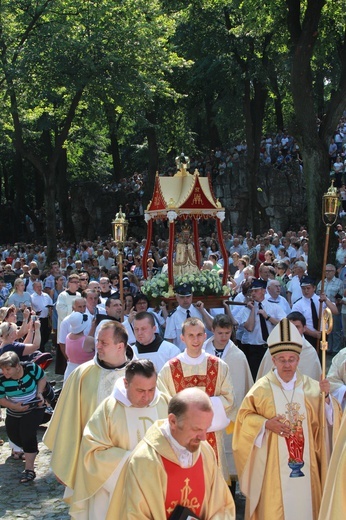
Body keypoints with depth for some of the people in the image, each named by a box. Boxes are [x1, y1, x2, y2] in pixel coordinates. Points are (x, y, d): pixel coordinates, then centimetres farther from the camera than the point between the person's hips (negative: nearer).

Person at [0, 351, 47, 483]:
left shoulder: (31, 368, -23)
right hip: (14, 413, 4)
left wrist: (39, 393, -20)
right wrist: (14, 406, -29)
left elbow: (42, 378, -4)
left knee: (27, 432, -22)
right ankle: (32, 450, 43)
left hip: (34, 409, -4)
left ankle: (29, 469, -17)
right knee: (14, 436, 7)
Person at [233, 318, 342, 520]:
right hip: (273, 465, -2)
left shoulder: (311, 387, 1)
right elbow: (244, 418, -1)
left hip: (304, 463, 2)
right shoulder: (262, 389, -6)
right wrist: (266, 424, -16)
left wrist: (326, 397, -16)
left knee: (304, 503, 9)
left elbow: (328, 420, 0)